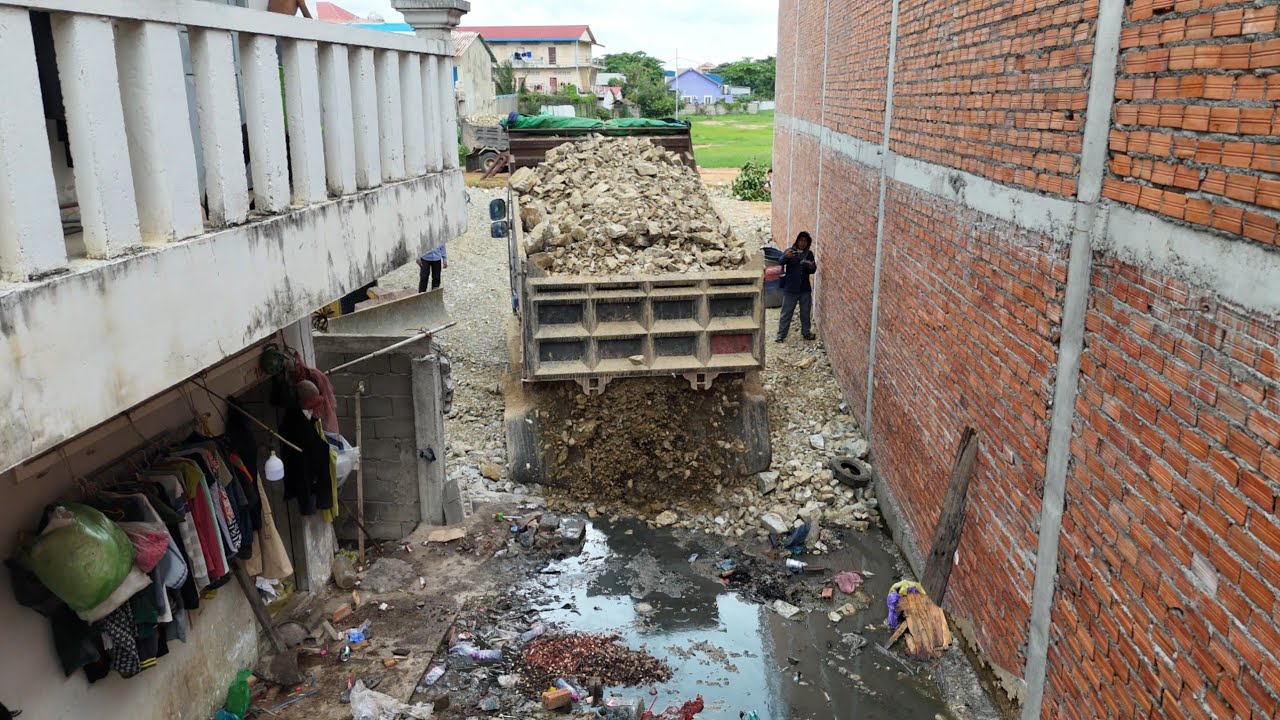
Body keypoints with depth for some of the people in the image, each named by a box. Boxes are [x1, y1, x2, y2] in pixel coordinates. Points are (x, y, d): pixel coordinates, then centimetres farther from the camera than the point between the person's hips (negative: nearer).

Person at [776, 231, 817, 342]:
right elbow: (780, 263, -22)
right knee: (786, 313, 1)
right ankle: (781, 335, 7)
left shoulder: (809, 254, 5)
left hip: (805, 289, 4)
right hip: (790, 289, -3)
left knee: (805, 312, 14)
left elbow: (812, 271, 12)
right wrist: (786, 256, -43)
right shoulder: (790, 251, -6)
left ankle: (806, 332, 29)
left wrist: (812, 267, -12)